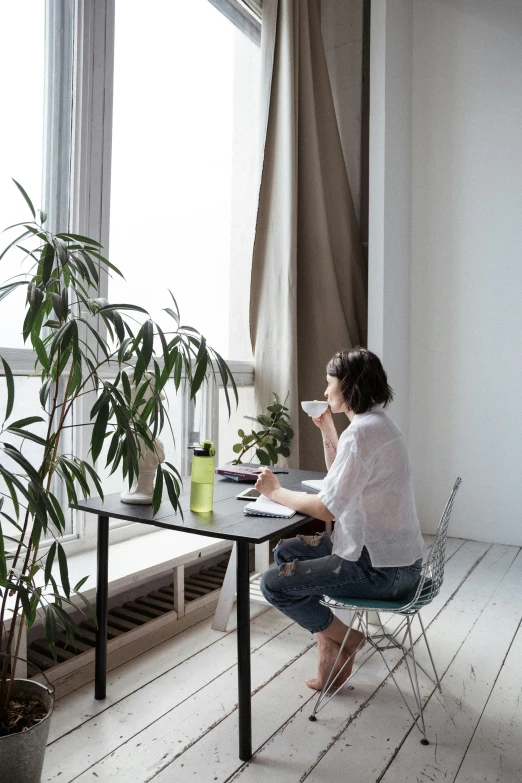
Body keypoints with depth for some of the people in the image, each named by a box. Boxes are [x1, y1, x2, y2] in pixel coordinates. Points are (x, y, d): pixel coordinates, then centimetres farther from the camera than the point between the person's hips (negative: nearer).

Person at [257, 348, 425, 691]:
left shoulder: (361, 432, -24)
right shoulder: (378, 423, 9)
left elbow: (327, 508, -25)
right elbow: (343, 479, 21)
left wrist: (276, 491, -10)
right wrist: (327, 429, 13)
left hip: (382, 569, -10)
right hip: (392, 555, 10)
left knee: (274, 583, -8)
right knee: (285, 552, 17)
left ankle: (346, 639, 12)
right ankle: (329, 648, 17)